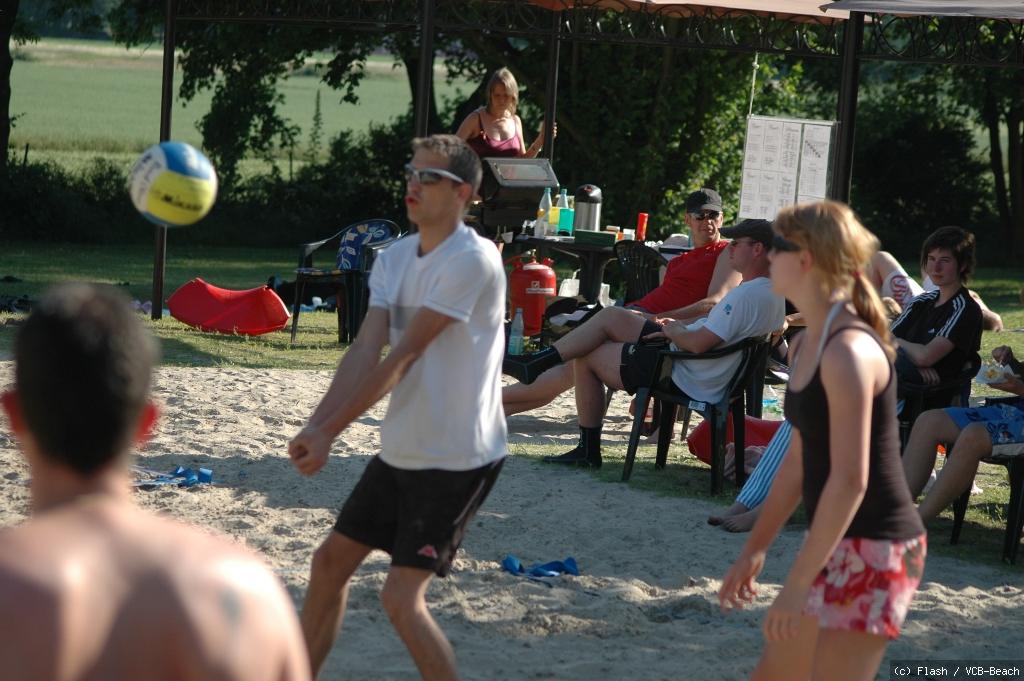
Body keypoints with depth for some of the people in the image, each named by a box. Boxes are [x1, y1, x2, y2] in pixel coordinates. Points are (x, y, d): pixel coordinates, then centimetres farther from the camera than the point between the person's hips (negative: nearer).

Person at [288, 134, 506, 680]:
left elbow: (401, 358, -22)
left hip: (458, 460, -9)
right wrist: (315, 428, -20)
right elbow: (365, 350, -5)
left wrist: (330, 431, -22)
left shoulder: (472, 261, -19)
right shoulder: (394, 259, 7)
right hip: (401, 451, 9)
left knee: (402, 598, -13)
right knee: (331, 561, 14)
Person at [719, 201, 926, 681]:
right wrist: (755, 549, 20)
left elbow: (850, 481, -26)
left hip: (874, 551, -10)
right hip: (838, 545, 10)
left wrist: (797, 582, -25)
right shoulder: (806, 346, 10)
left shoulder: (849, 352, -21)